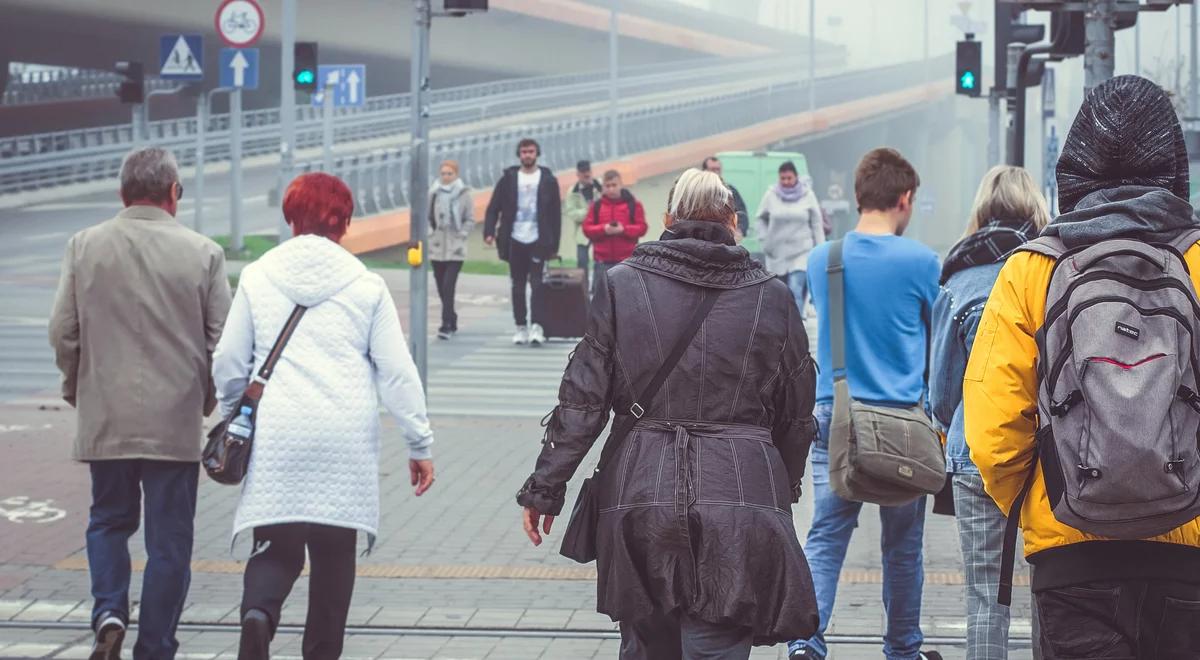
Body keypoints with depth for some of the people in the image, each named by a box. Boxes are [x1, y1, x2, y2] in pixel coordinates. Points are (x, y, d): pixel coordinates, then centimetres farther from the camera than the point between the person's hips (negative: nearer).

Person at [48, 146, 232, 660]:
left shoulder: (84, 246, -1)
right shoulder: (202, 253, -5)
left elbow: (62, 332, 0)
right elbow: (223, 341, -3)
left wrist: (76, 388, 17)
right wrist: (208, 398, 14)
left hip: (104, 418, 2)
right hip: (176, 421, -2)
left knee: (109, 521, 20)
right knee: (168, 539, 7)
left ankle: (108, 615, 0)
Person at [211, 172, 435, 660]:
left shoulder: (257, 278, 4)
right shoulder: (365, 285, 2)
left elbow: (228, 364, 8)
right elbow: (397, 372, 1)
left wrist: (231, 421, 25)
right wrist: (419, 443, 7)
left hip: (276, 440, 0)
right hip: (346, 443, 0)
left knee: (276, 546, 4)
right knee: (333, 553, 11)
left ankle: (258, 613, -25)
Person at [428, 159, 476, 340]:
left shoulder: (464, 195, -3)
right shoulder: (433, 194, 2)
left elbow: (470, 220, 0)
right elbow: (426, 217, 9)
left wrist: (461, 235, -9)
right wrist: (430, 233, -5)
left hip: (456, 250, -3)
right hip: (437, 248, 3)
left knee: (448, 287, -14)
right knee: (442, 288, 9)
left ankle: (446, 326, -15)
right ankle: (452, 322, 25)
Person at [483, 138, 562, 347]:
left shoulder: (548, 180, 4)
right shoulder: (508, 179, 6)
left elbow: (556, 213, 5)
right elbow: (494, 207, 6)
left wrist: (554, 244, 1)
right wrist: (489, 231, -9)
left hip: (538, 241, -2)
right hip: (515, 241, 2)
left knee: (536, 283, -10)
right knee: (518, 285, 6)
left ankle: (536, 326, -12)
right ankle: (521, 327, 12)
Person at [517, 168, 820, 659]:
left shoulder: (622, 285, 2)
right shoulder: (771, 296, 5)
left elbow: (582, 401, 0)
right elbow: (796, 415, 13)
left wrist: (545, 487, 6)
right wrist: (783, 489, 27)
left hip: (640, 491, 1)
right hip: (742, 493, -1)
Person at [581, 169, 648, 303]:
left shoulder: (633, 204, 3)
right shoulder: (597, 206, 8)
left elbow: (642, 227, -2)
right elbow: (587, 228, 3)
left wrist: (623, 229, -18)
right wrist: (603, 229, -15)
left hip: (626, 260, -2)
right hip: (603, 262, 2)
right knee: (599, 295, 6)